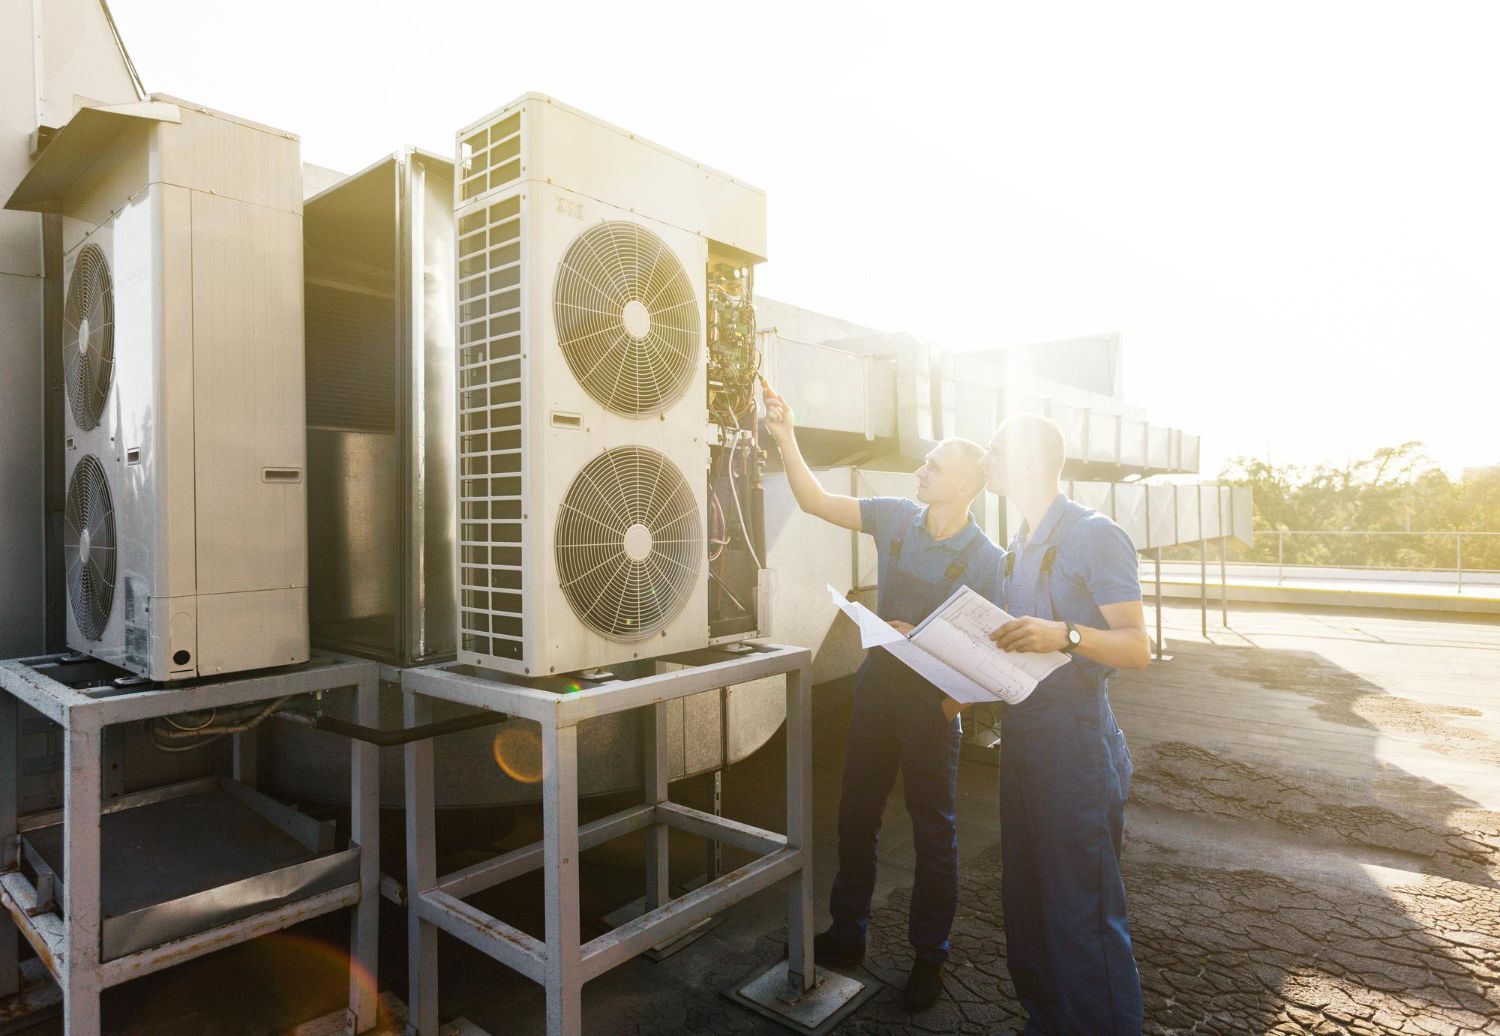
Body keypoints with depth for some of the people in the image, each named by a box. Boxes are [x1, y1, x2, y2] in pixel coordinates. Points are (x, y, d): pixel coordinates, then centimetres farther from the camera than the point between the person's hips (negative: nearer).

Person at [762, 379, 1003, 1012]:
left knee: (933, 831, 10)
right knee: (856, 814, 15)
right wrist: (786, 439, -14)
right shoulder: (895, 518, -3)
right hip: (878, 686, 4)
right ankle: (847, 935, 35)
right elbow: (815, 502, -4)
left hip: (932, 703, -4)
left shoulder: (988, 560, -13)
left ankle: (929, 955, 31)